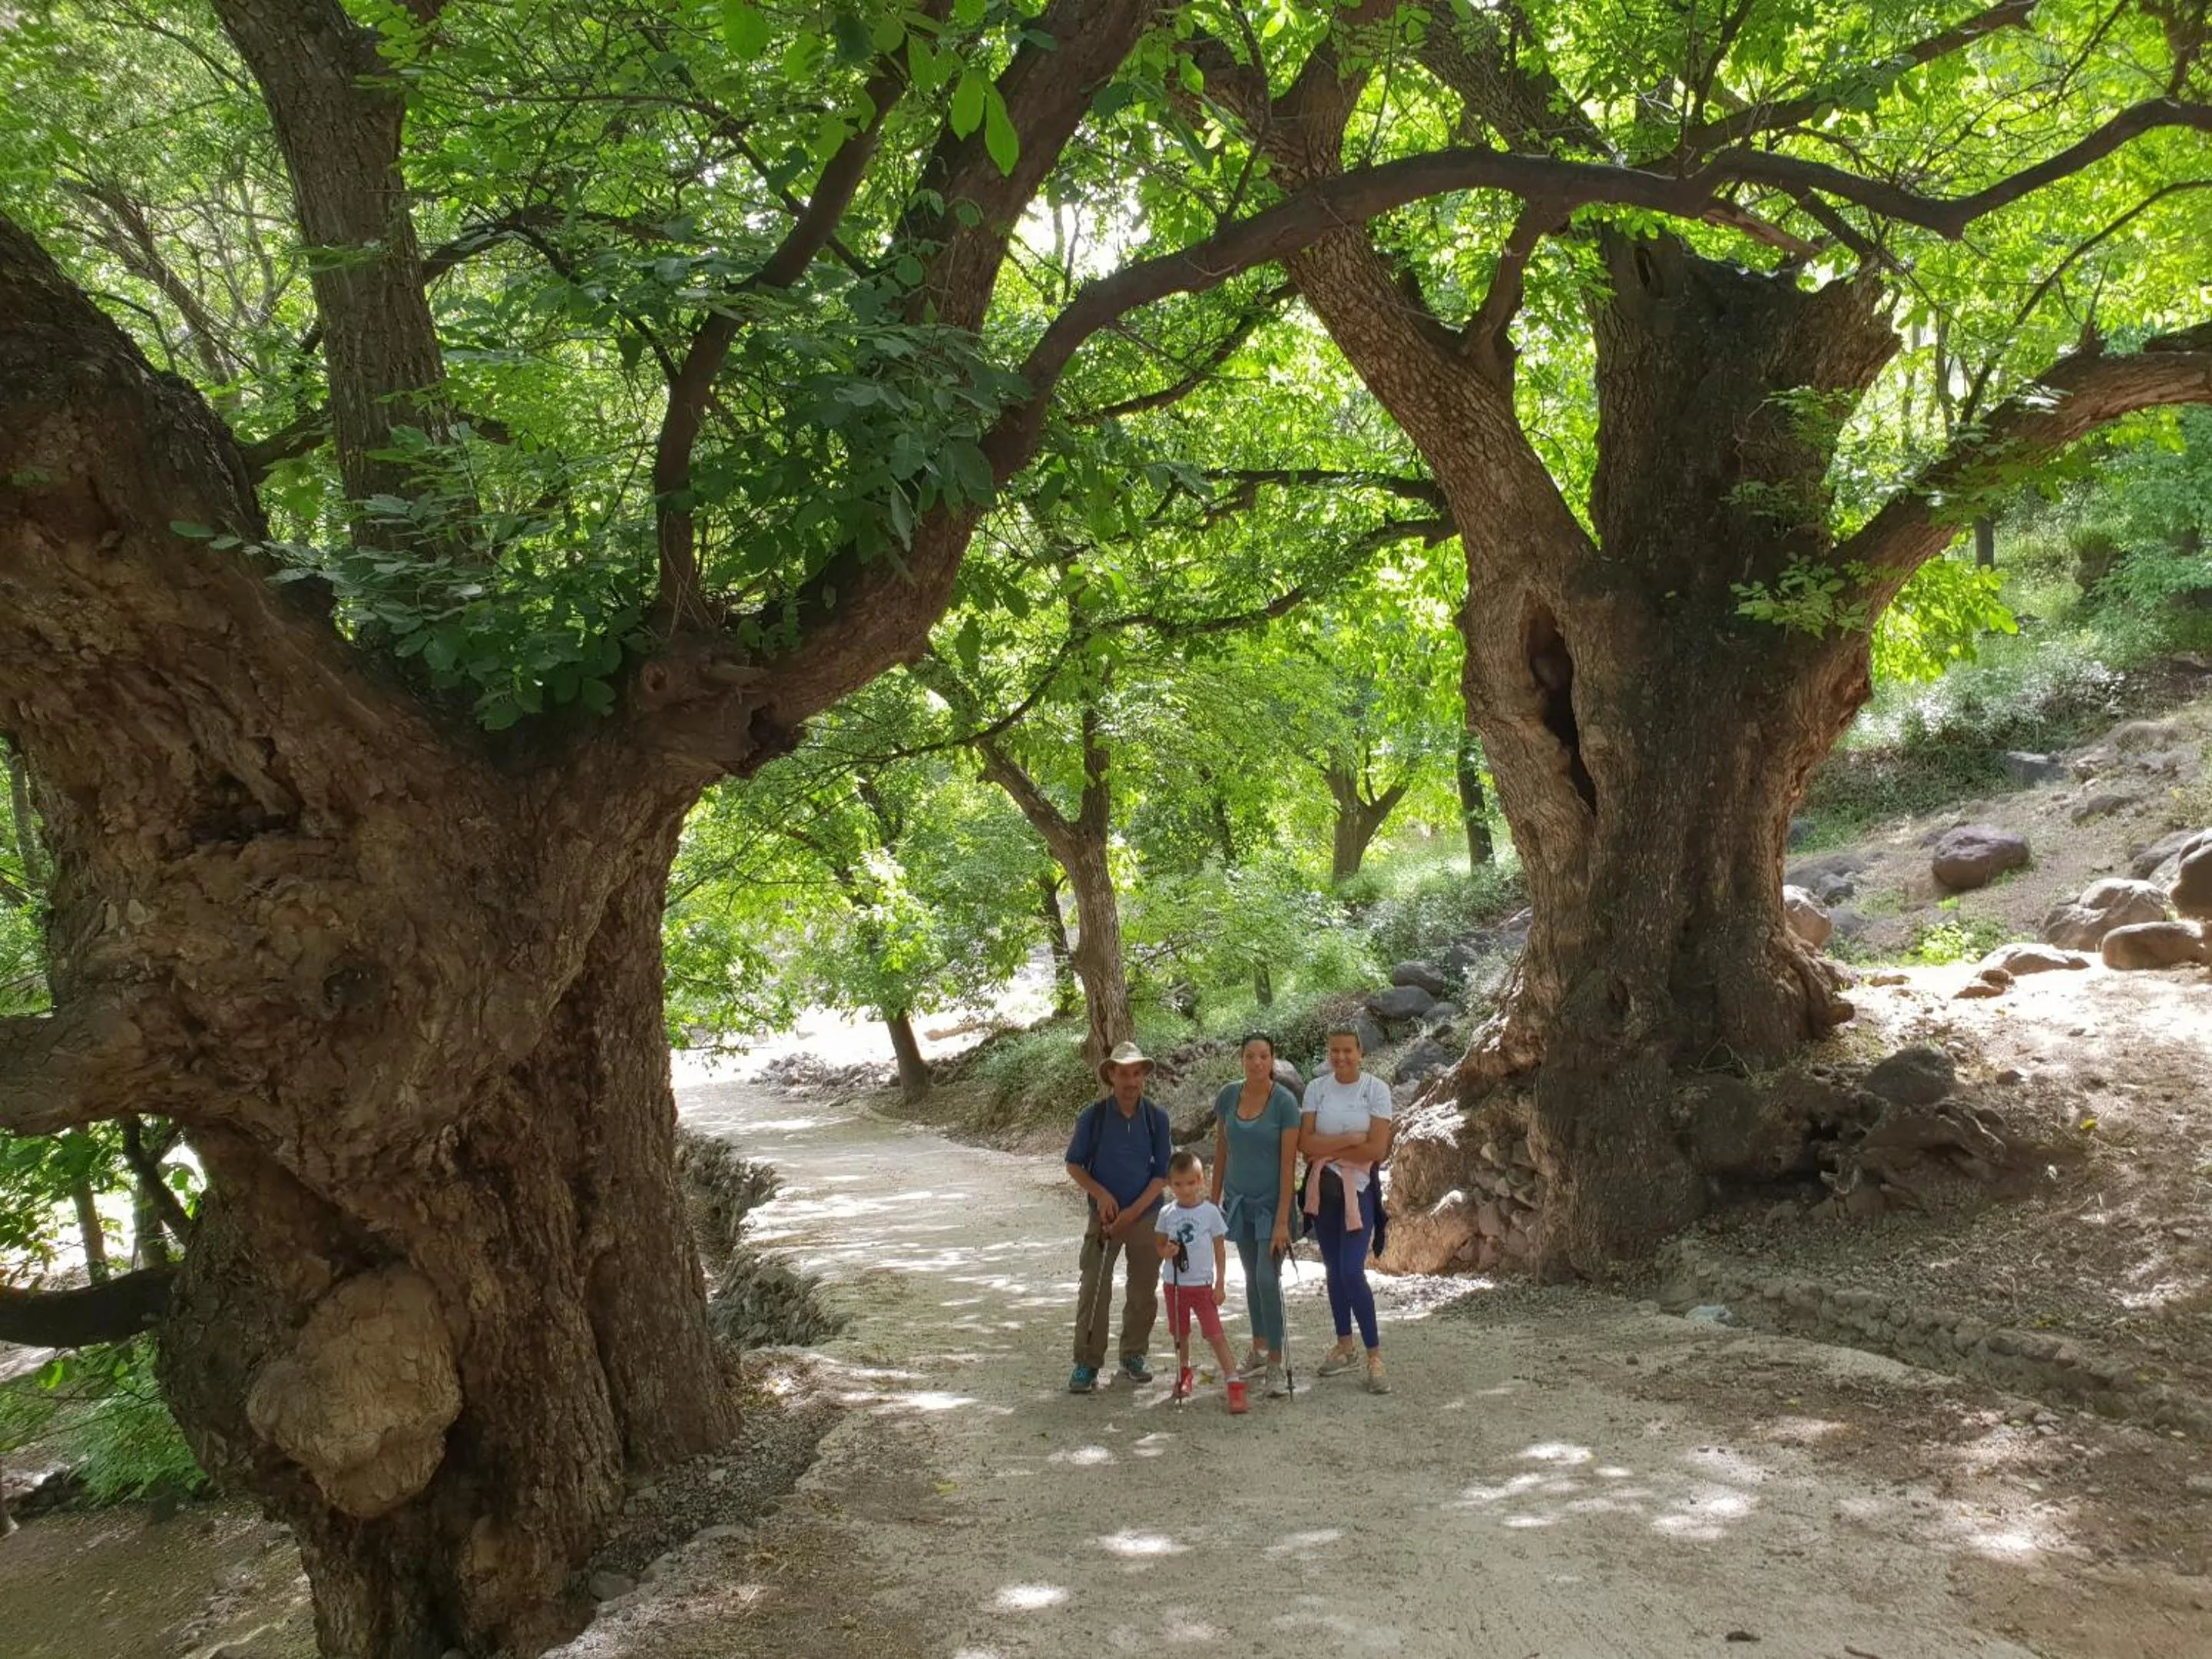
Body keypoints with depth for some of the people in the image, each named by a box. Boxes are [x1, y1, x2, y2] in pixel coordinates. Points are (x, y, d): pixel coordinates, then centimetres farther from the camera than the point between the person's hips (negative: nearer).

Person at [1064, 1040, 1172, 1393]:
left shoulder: (1156, 1118, -3)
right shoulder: (1092, 1116, -7)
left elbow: (1163, 1173, -1)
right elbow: (1074, 1165, 1)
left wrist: (1134, 1210, -12)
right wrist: (1101, 1194, -16)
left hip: (1146, 1216, 2)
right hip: (1104, 1217, -2)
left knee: (1143, 1293, 9)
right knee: (1094, 1291, -7)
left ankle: (1134, 1356, 25)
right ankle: (1087, 1364, 1)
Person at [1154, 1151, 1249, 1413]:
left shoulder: (1210, 1211, -6)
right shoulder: (1167, 1214, -1)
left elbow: (1220, 1249, -1)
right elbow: (1158, 1243, 7)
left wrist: (1220, 1284, -3)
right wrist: (1166, 1251, -17)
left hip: (1203, 1284, -3)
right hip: (1174, 1284, 3)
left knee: (1215, 1334, -8)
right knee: (1180, 1333, 16)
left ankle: (1235, 1384, -8)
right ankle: (1185, 1375, 36)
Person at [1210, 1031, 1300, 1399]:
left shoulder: (1285, 1102, -16)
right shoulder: (1227, 1096, -3)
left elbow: (1289, 1164, -16)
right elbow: (1221, 1151, 8)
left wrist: (1282, 1220, -19)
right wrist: (1214, 1201, 10)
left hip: (1271, 1202, -5)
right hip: (1240, 1199, 5)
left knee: (1268, 1280, -11)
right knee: (1251, 1277, 15)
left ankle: (1275, 1367, -5)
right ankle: (1259, 1352, 28)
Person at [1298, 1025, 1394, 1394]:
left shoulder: (1376, 1089, -8)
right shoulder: (1316, 1088, 0)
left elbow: (1377, 1150, -14)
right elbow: (1305, 1143, -8)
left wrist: (1328, 1151, -10)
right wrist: (1350, 1140, -16)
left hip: (1359, 1187, -4)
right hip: (1323, 1187, 4)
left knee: (1352, 1271, -12)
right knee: (1333, 1269, 11)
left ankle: (1374, 1356, -2)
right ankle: (1344, 1347, 26)